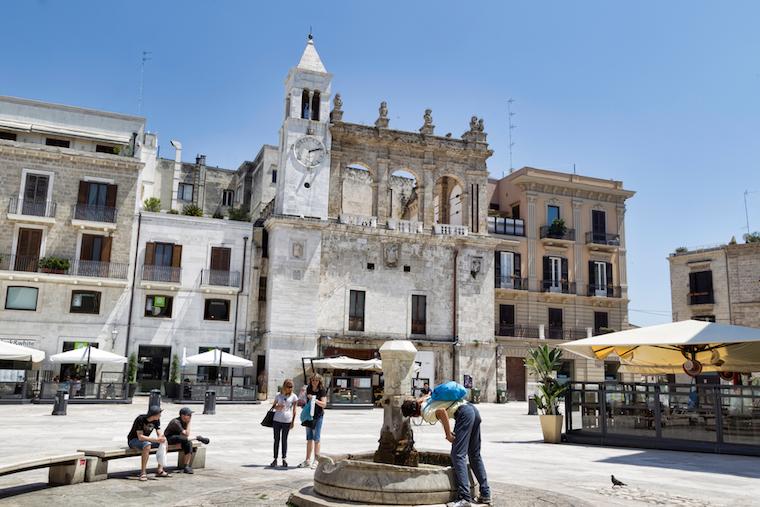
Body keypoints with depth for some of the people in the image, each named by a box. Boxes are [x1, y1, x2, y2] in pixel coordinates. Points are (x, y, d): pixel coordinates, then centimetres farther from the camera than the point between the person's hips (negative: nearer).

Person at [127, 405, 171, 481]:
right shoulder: (141, 419, -26)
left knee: (164, 442, -13)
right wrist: (156, 439, -36)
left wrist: (161, 437, -31)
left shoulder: (156, 420, -6)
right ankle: (143, 473, -32)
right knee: (147, 445, -37)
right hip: (133, 440, -7)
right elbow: (140, 437, -31)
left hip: (145, 439, 7)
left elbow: (159, 434, -7)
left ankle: (160, 470, -12)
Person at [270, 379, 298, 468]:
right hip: (277, 420, 1)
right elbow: (273, 405, 13)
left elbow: (294, 410, 3)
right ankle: (275, 459, 11)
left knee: (284, 439, 5)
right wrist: (277, 407, -10)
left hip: (287, 421, -1)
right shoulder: (278, 395, 5)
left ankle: (284, 459, 12)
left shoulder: (293, 396, 2)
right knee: (276, 439, 5)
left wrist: (293, 422, 0)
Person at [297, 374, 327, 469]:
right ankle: (307, 460, 17)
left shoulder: (322, 390, -8)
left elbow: (324, 404, -16)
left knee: (316, 438, -5)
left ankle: (316, 460, 1)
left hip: (318, 416, -5)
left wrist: (314, 400, -27)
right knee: (309, 439, 10)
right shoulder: (308, 389, 7)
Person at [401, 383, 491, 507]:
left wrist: (448, 434, -15)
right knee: (475, 455, 14)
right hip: (473, 410, 9)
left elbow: (442, 412, -24)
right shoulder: (426, 400, 18)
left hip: (464, 414, -9)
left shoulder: (426, 414, -7)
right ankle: (485, 495, 15)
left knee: (457, 455, -9)